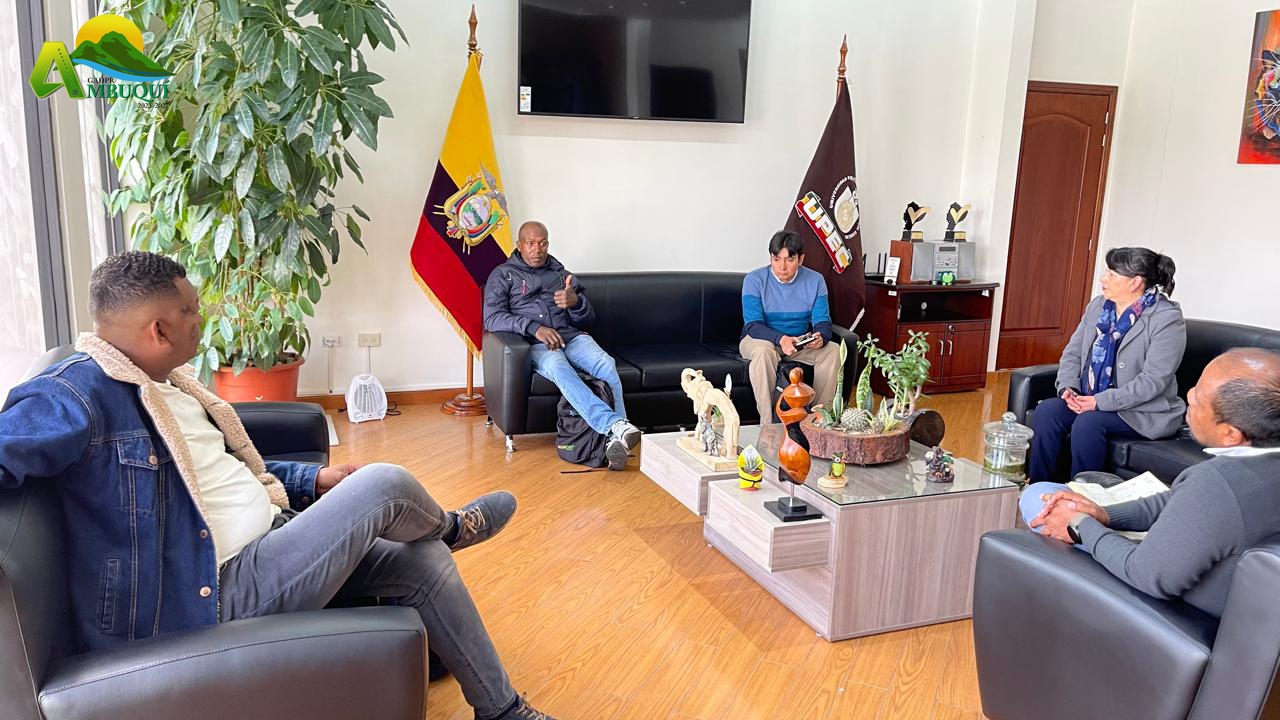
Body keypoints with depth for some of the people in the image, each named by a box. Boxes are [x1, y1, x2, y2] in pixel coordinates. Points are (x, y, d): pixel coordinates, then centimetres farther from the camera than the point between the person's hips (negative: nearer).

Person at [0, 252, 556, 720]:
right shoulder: (81, 395, -17)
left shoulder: (167, 381, 12)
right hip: (216, 592, -9)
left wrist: (313, 479, 13)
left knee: (426, 560, 2)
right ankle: (448, 525, 21)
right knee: (384, 484, -19)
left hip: (269, 540, 10)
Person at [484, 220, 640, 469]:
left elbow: (588, 318, 20)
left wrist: (575, 301, -5)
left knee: (607, 364, -31)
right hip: (534, 344, -3)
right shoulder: (503, 275, 14)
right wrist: (534, 328, -18)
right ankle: (614, 424, -54)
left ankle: (615, 439, -42)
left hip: (573, 336, 4)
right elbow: (492, 318, -2)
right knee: (559, 368, -39)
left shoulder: (561, 273, 25)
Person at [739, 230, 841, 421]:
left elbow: (822, 320, -7)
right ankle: (768, 421, -32)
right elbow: (753, 325, -20)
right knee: (763, 351, -37)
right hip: (760, 340, -3)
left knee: (833, 351, -22)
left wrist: (821, 337, -34)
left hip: (801, 343, 3)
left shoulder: (815, 280, -3)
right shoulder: (754, 280, -13)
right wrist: (780, 339, -40)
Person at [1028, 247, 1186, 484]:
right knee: (1047, 411, -21)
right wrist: (1068, 387, -8)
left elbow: (1153, 380, -20)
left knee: (1088, 423, -32)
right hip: (1090, 400, 6)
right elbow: (1073, 352, 11)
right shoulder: (1098, 305, 9)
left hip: (1142, 411, -6)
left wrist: (1102, 401, -24)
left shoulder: (1167, 319, -13)